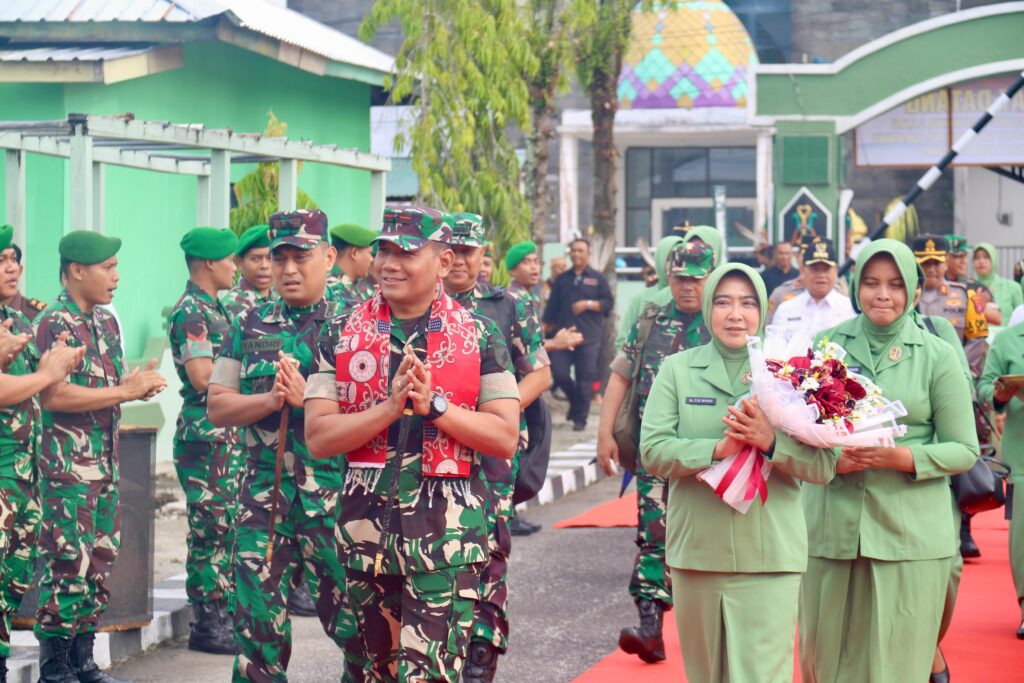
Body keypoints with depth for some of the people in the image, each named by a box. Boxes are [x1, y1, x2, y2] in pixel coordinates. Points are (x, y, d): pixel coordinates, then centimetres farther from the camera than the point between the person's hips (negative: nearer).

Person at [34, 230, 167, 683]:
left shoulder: (106, 321, 15)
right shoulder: (53, 323, -12)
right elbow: (53, 395, -22)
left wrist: (137, 383, 1)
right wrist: (125, 391, -18)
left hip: (106, 459, 9)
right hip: (67, 463, -9)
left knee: (100, 562, 11)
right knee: (68, 564, -7)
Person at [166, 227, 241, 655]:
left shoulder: (212, 309, 16)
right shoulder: (191, 311, -14)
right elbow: (201, 376, -23)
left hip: (226, 432, 10)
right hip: (204, 433, -10)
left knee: (226, 526, 13)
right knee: (210, 529, -5)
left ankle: (220, 615, 19)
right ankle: (206, 626, -1)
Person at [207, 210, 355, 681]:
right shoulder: (251, 327, 12)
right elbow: (217, 407, 7)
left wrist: (306, 398, -17)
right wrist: (270, 399, -9)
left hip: (336, 495, -3)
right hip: (264, 495, 3)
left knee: (355, 624, -2)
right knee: (257, 627, 4)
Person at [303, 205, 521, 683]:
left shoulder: (479, 336, 2)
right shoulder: (343, 334, 5)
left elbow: (505, 438, -4)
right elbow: (318, 438, -4)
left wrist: (433, 405, -15)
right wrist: (390, 406, -16)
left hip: (447, 531, -3)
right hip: (365, 523, 3)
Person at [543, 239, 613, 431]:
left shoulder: (597, 279, 7)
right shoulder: (562, 279, 14)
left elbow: (608, 303, 2)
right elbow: (552, 306, 14)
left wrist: (588, 304, -12)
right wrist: (546, 327, 8)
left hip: (589, 337, -2)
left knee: (585, 378, -2)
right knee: (559, 373, -6)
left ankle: (580, 418, 7)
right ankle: (575, 401, 22)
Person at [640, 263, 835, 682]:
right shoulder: (677, 369, 7)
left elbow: (824, 466, -2)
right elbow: (653, 450, -4)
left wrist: (771, 442, -20)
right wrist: (716, 450, -19)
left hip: (769, 557, -2)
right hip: (696, 553, 2)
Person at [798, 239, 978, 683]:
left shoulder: (936, 357, 1)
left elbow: (964, 450, 1)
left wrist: (902, 457, -14)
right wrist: (830, 458, -11)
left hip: (910, 532, -1)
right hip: (832, 526, 2)